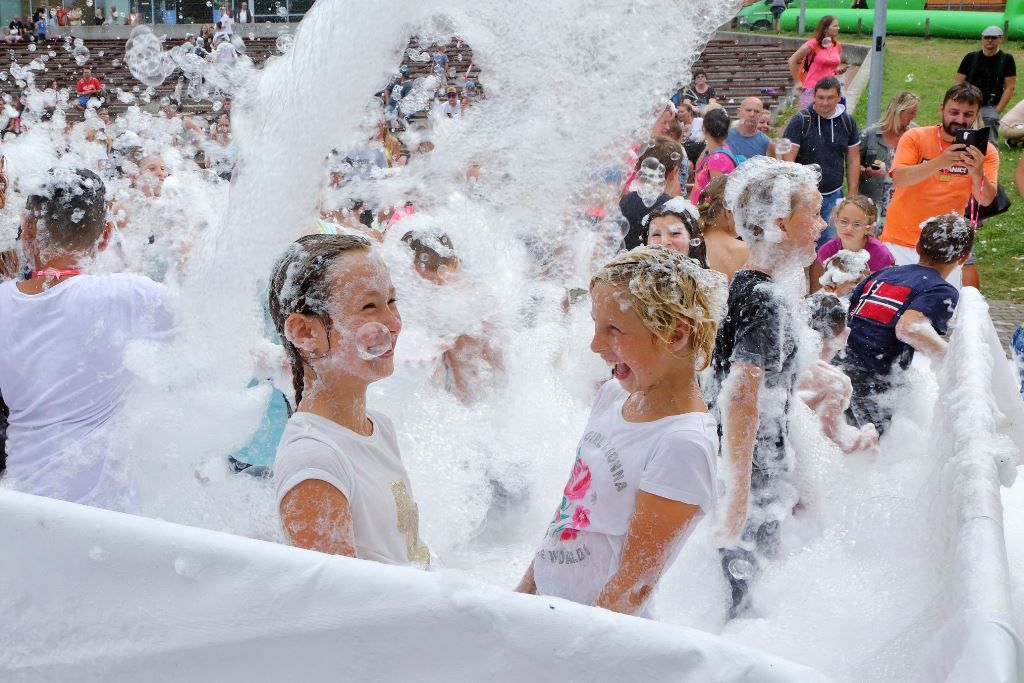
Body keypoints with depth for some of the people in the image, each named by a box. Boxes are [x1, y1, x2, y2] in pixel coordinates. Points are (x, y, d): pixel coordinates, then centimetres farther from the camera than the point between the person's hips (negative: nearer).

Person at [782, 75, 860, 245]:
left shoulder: (847, 121, 5)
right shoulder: (800, 120, -7)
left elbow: (853, 160, 9)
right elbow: (787, 160, -11)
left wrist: (853, 196, 5)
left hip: (833, 196, 3)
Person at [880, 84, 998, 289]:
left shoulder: (984, 151, -1)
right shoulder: (916, 137, -6)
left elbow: (986, 200, -12)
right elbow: (898, 179, -21)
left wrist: (977, 172, -32)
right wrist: (939, 162, -35)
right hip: (900, 241, -1)